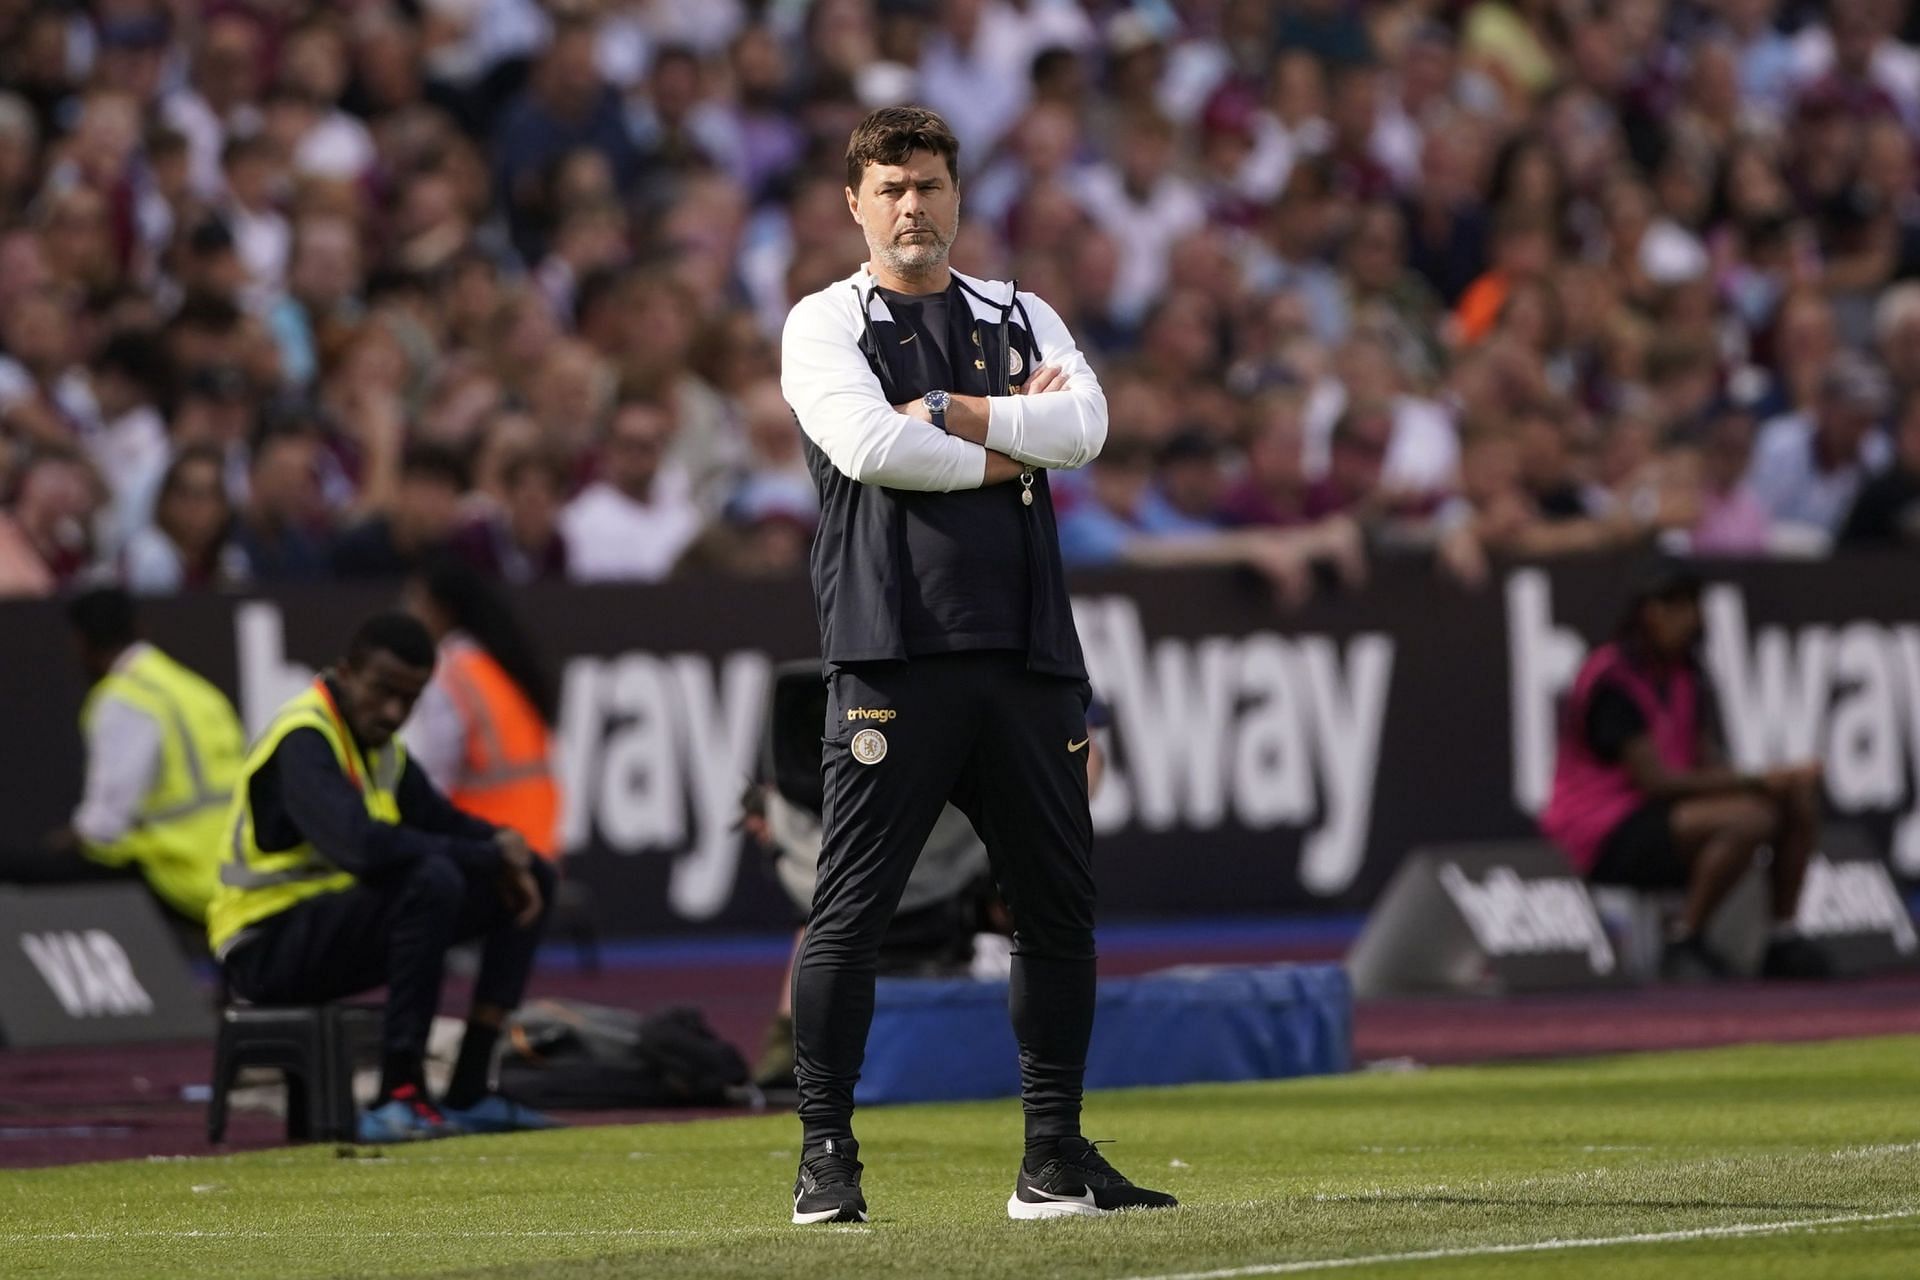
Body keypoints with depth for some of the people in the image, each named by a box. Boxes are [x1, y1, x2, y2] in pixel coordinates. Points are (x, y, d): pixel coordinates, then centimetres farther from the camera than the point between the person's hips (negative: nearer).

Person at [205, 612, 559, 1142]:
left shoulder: (378, 741, 10)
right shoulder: (304, 737, -20)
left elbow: (442, 821, 19)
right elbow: (362, 846, -35)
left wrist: (504, 845, -5)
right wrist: (490, 857, -26)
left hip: (341, 926, 10)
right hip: (267, 946, -10)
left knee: (534, 880, 7)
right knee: (431, 878, -35)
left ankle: (468, 1094, 0)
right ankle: (397, 1099, -32)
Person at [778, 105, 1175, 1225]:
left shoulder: (1024, 320, 19)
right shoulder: (825, 325, 7)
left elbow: (1085, 425, -1)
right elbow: (869, 447, -12)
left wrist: (946, 412, -7)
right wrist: (1010, 446, -3)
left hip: (1027, 653, 4)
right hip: (895, 655, -4)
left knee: (1060, 909, 6)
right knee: (851, 911, -8)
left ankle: (1056, 1157, 13)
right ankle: (827, 1154, -3)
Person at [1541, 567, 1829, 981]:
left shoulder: (1686, 676, 12)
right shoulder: (1613, 680, -16)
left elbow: (1708, 769, 8)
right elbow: (1655, 780, -22)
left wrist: (1773, 781, -12)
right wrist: (1755, 783, -21)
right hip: (1605, 835, -9)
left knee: (1799, 793, 2)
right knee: (1749, 818, -30)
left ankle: (1782, 942, 6)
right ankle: (1685, 943, -19)